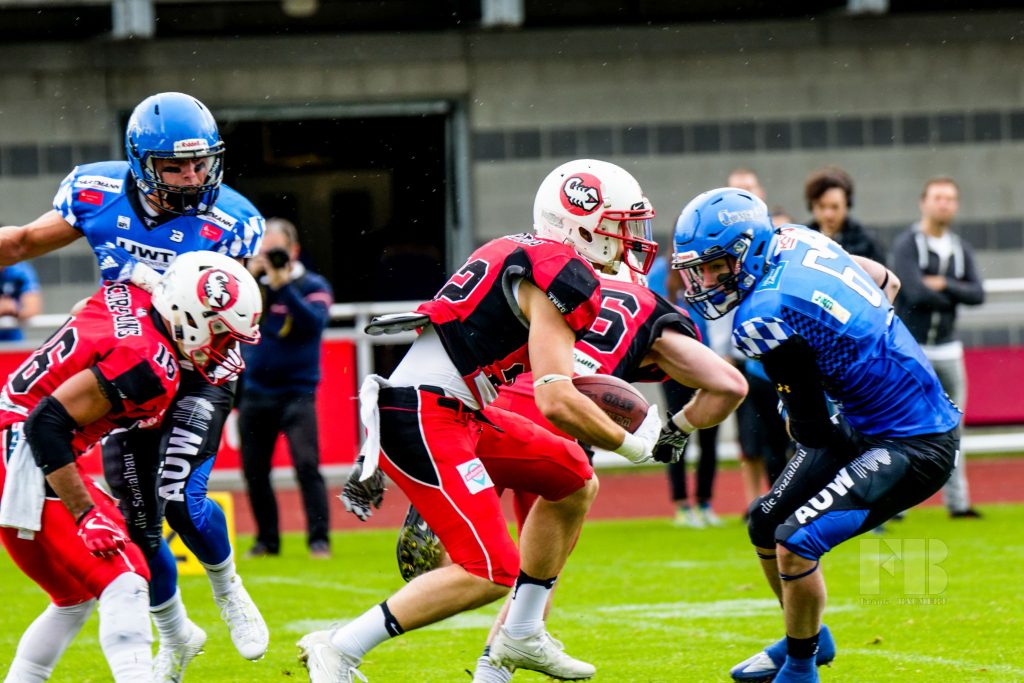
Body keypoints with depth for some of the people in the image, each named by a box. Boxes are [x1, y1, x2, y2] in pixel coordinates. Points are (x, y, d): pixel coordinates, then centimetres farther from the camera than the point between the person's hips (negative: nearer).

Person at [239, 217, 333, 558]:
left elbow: (313, 322, -19)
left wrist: (283, 286, -25)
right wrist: (248, 275, -14)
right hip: (254, 394, 4)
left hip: (296, 393, -4)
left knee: (306, 464, -16)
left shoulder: (312, 286, -1)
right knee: (254, 470, 6)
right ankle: (267, 539, 19)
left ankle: (319, 538, -11)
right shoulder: (254, 283, 8)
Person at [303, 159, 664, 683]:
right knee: (491, 573, -13)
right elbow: (556, 403, -19)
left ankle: (521, 636, 22)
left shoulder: (520, 256, 19)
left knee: (574, 481, 17)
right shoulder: (560, 277, -11)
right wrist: (629, 443, -4)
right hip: (424, 419, -10)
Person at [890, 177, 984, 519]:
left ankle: (957, 501, 13)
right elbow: (916, 293, -20)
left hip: (947, 349, 5)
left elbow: (977, 294, -1)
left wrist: (944, 286, -15)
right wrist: (953, 298, -6)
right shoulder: (907, 245, -7)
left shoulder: (961, 250, 11)